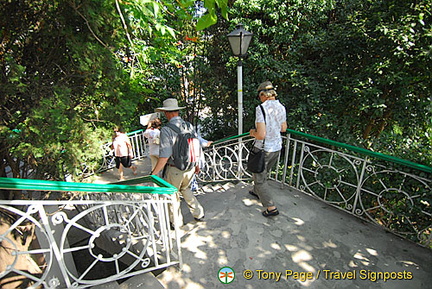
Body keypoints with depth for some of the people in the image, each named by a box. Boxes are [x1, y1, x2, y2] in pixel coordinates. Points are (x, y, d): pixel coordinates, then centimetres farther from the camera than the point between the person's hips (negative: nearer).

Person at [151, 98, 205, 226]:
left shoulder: (166, 130, -18)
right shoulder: (189, 126, -1)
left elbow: (164, 156, -22)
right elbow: (197, 147, 6)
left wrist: (154, 173, -14)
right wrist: (197, 164, 18)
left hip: (174, 170, -5)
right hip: (190, 167, 6)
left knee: (173, 195, 16)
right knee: (185, 189, 30)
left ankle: (177, 223, 35)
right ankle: (199, 214, 36)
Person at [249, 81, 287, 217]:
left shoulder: (261, 108, -23)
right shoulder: (281, 107, 0)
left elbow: (261, 135, -27)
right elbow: (283, 129, 13)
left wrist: (253, 133, -7)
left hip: (264, 149, -7)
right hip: (277, 147, 8)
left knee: (260, 178, 9)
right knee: (264, 172, 27)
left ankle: (271, 208, 13)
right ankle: (257, 192, 50)